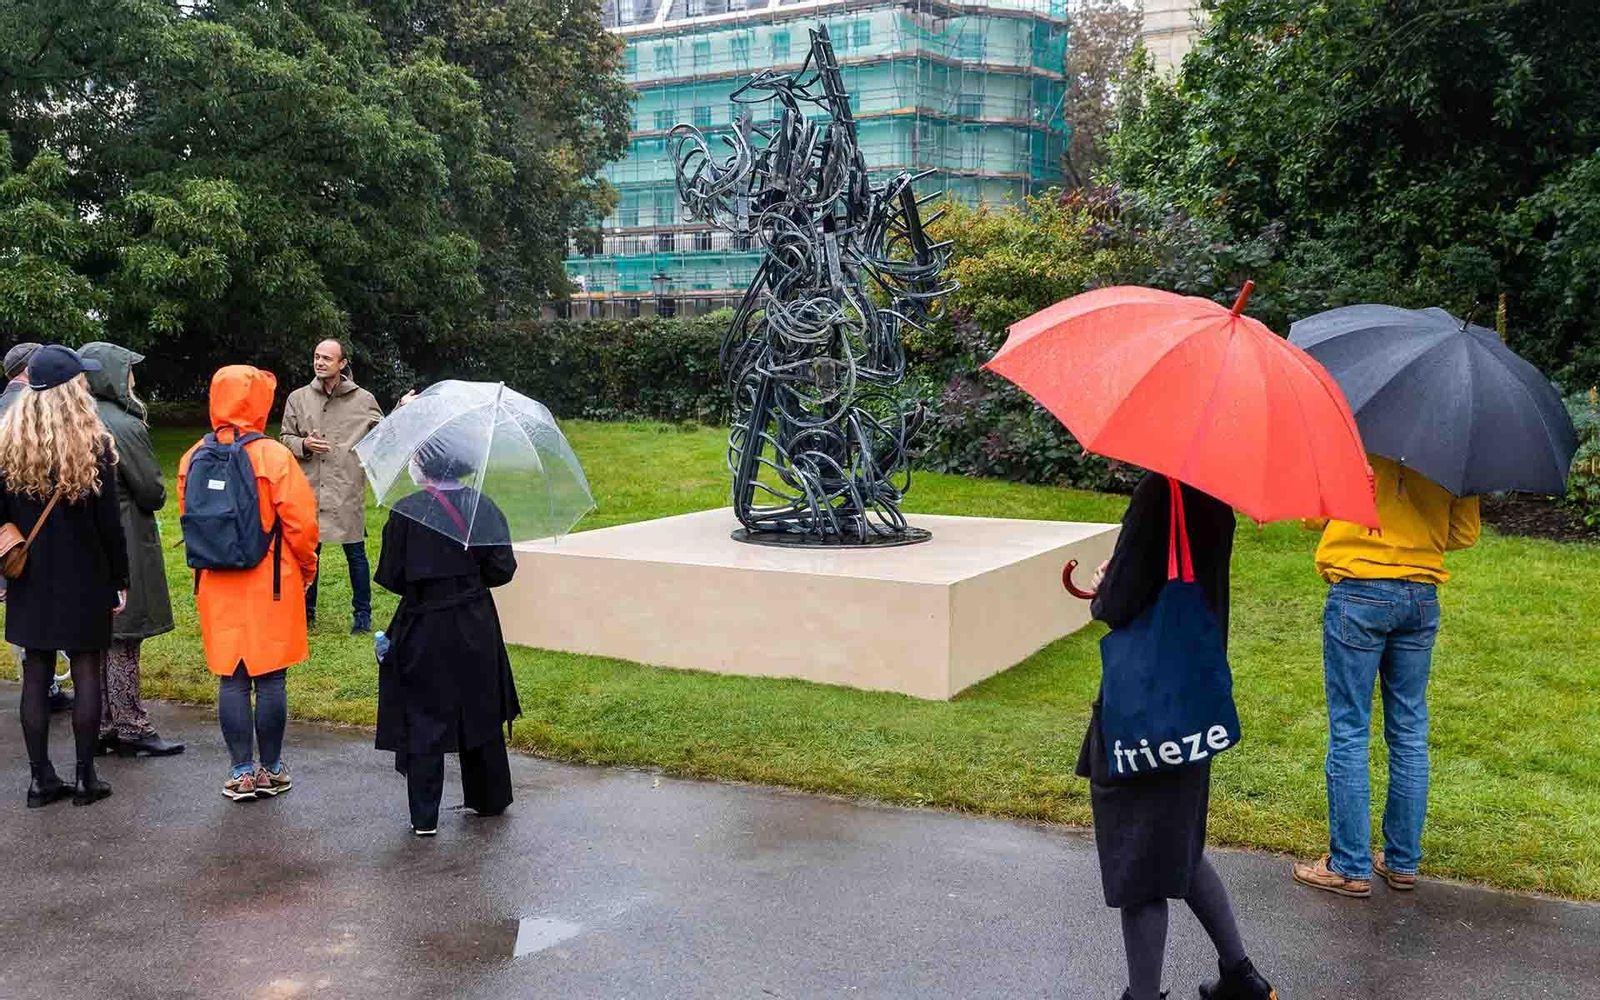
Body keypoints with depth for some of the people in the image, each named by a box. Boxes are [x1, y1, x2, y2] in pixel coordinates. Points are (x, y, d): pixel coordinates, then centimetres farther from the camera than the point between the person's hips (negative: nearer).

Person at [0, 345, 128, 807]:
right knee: (86, 670, 6)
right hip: (85, 578, -3)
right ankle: (86, 777, 10)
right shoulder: (93, 444, -12)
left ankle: (41, 778, 13)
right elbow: (109, 523, -10)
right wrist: (120, 579, -1)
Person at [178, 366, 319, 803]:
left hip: (216, 586, 4)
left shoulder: (194, 458, 1)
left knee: (231, 679, 9)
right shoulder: (272, 456, -13)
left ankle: (241, 773, 13)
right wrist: (307, 567, 5)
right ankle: (270, 770, 14)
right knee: (270, 679, 6)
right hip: (271, 585, -4)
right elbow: (300, 522, -11)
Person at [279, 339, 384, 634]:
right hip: (309, 490, 2)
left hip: (347, 492, -2)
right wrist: (304, 444, -8)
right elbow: (285, 438, 13)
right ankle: (306, 609, 28)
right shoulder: (298, 398, 6)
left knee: (355, 553, 4)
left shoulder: (363, 400, 1)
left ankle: (362, 613, 17)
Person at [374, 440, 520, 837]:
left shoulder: (406, 512, -15)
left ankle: (425, 817, 9)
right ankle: (490, 800, 30)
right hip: (476, 626, 4)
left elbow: (390, 577, -10)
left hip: (423, 630, -3)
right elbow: (503, 569, -4)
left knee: (423, 720, 6)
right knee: (480, 711, 18)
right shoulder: (482, 506, -5)